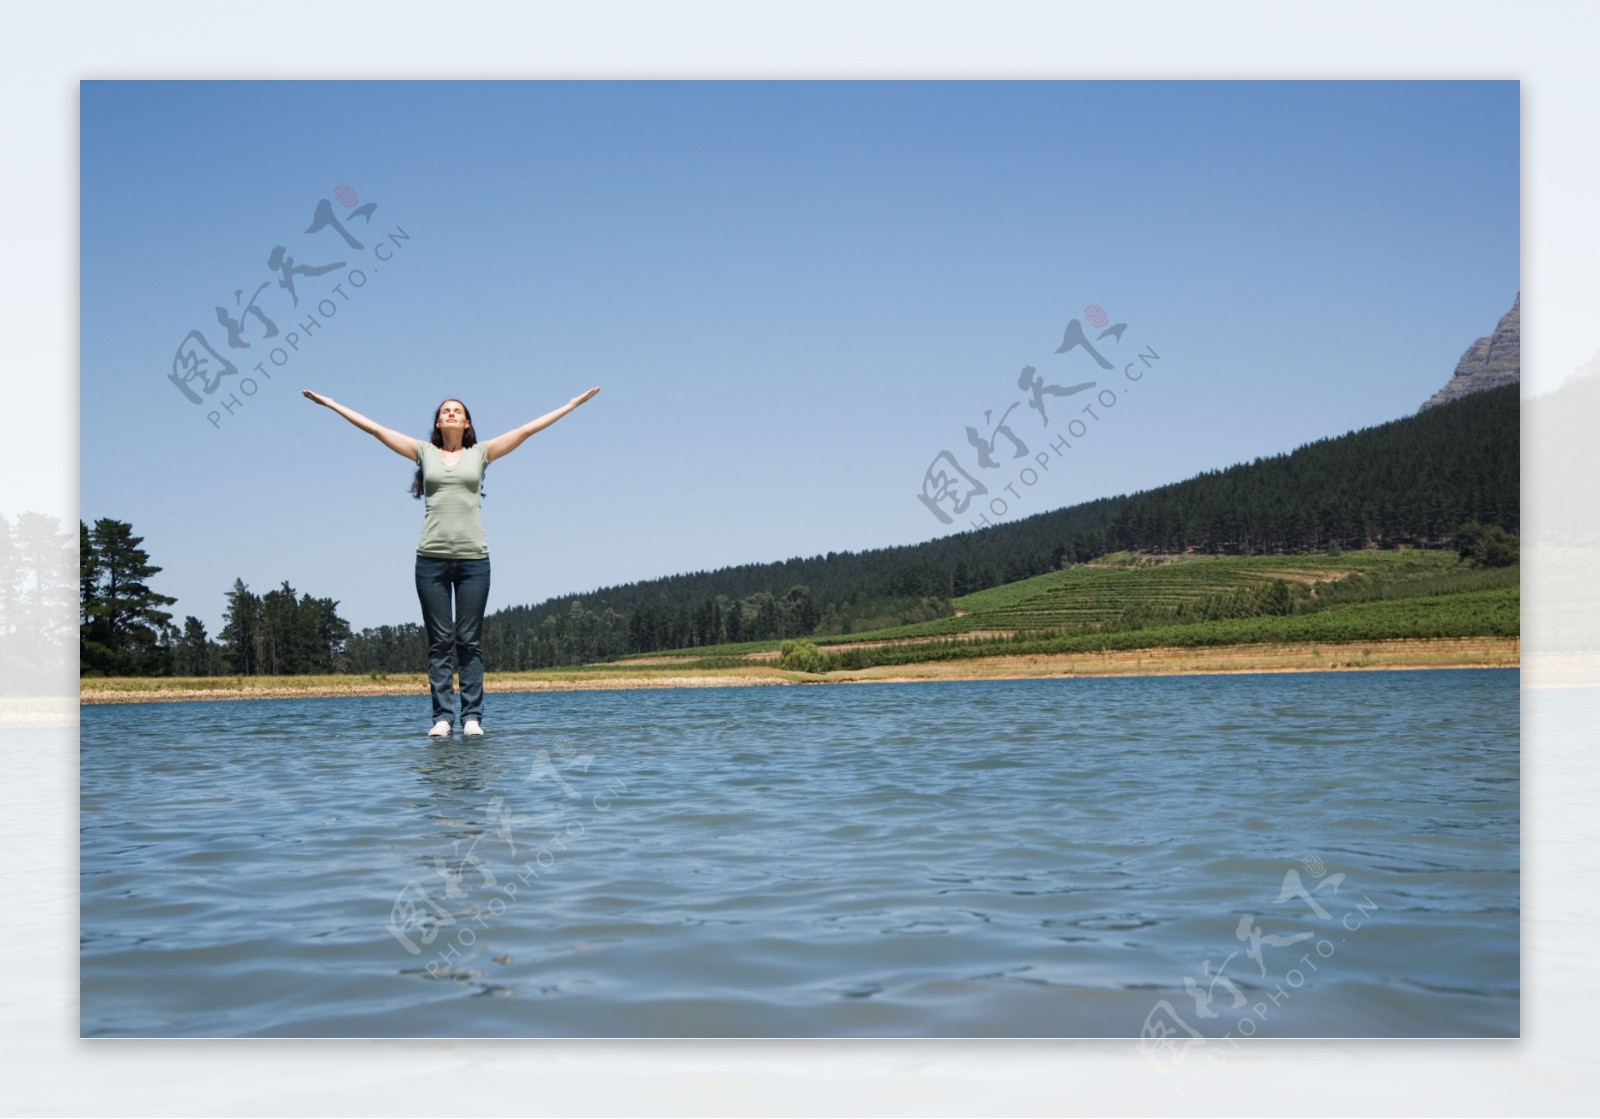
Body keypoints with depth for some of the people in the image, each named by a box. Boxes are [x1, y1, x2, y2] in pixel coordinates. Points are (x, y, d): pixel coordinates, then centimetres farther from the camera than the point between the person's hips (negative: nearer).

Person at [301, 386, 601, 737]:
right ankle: (443, 716, 0)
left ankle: (472, 717, 0)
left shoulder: (480, 453, 12)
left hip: (473, 559, 0)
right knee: (439, 642, 0)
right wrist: (331, 404, 14)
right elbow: (374, 428, 14)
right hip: (432, 559, 1)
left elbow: (526, 429, 11)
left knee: (470, 642, 0)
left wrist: (572, 404, 9)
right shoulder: (425, 452, 13)